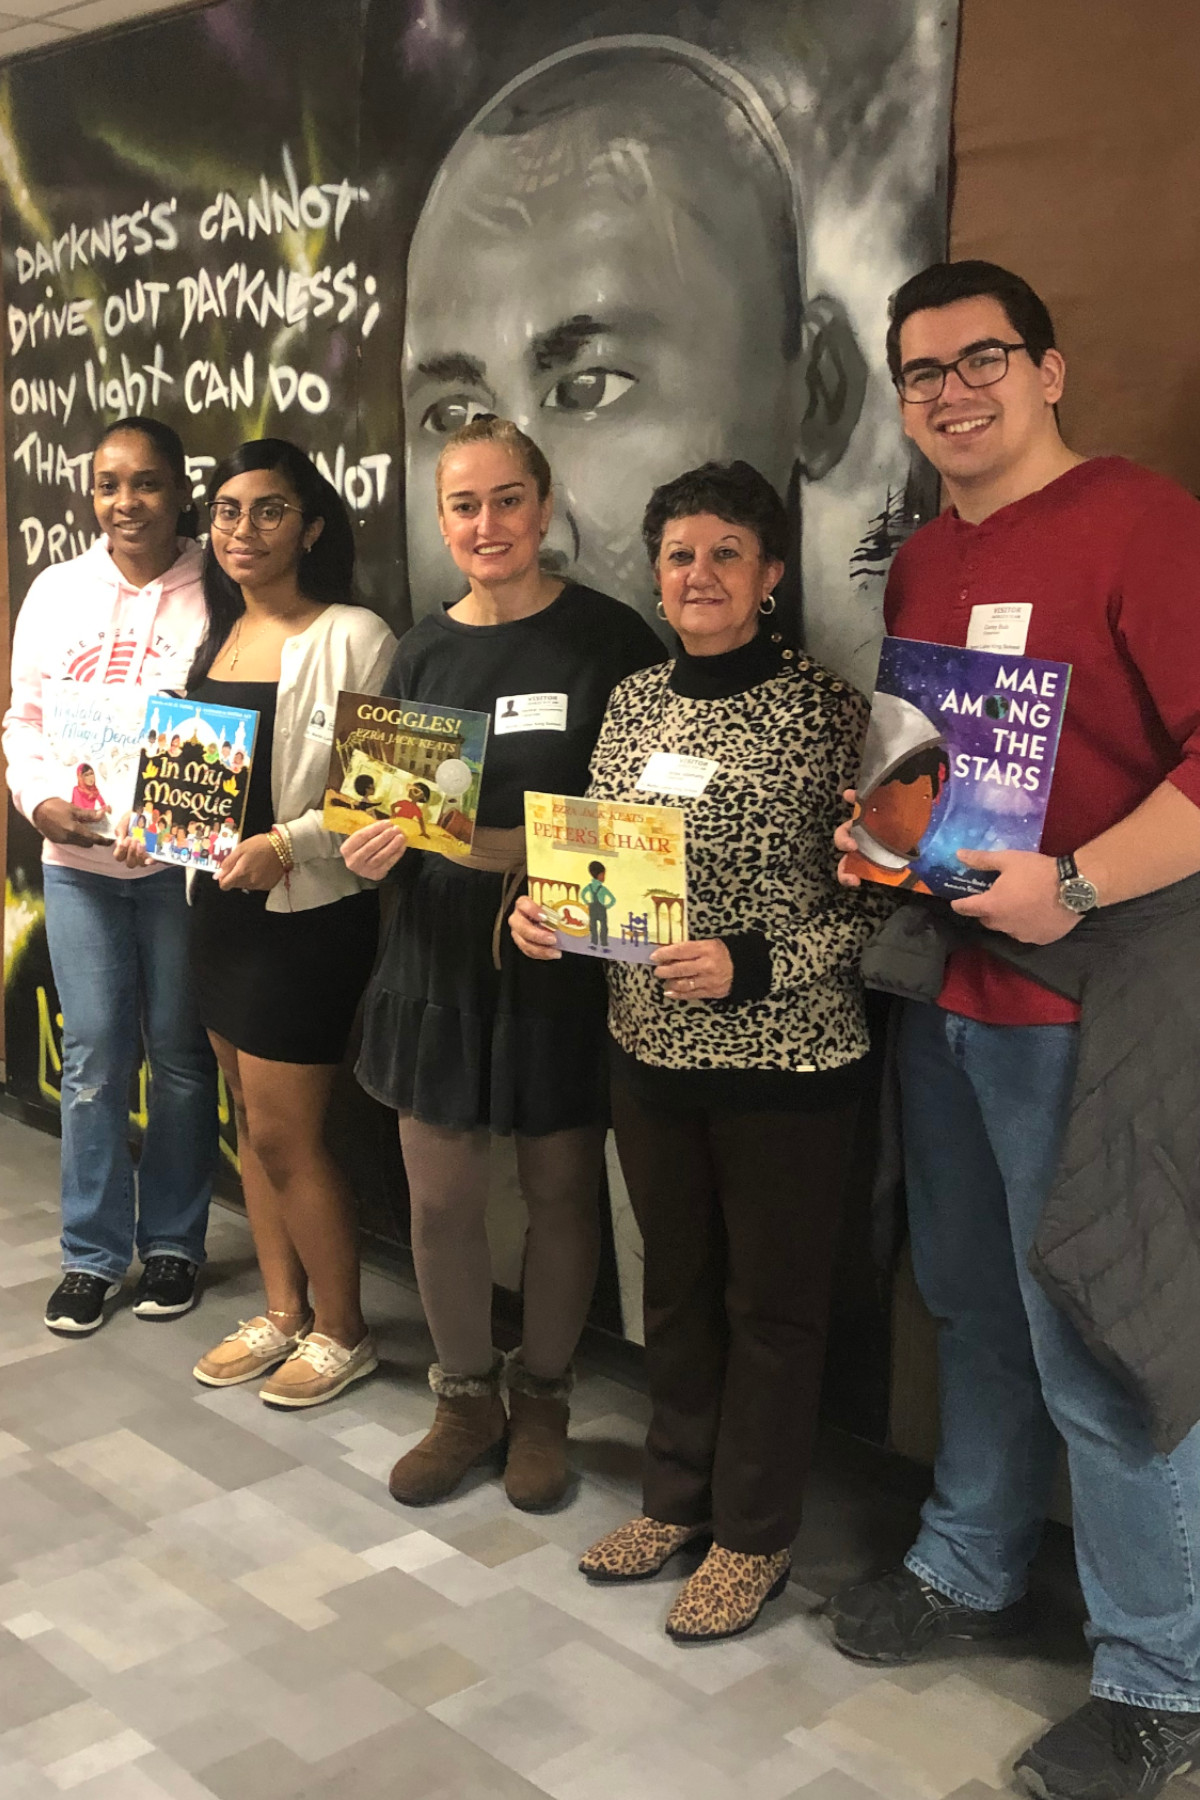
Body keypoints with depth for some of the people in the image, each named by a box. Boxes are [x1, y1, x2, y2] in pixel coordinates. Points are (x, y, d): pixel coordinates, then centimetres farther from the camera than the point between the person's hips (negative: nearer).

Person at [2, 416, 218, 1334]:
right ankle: (93, 1252, 19)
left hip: (181, 861, -2)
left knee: (179, 1051, 8)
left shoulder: (217, 598, -5)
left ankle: (173, 1241, 24)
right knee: (94, 1054, 6)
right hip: (77, 861, 3)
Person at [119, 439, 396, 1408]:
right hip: (220, 903, 8)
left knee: (284, 1135, -1)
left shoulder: (352, 638, -13)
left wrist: (287, 844, -25)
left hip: (309, 915, -8)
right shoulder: (216, 636, 11)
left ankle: (341, 1329, 18)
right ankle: (282, 1310, 31)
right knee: (250, 1117, 15)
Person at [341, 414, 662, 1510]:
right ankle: (467, 1398, 30)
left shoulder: (609, 638, -6)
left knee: (561, 1185, 9)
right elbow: (390, 807, 13)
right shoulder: (422, 652, 7)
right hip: (440, 952, 3)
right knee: (440, 1194, 8)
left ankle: (543, 1399, 31)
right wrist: (372, 842, -8)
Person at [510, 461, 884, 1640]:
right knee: (674, 1280, 19)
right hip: (649, 1049, 5)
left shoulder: (825, 711, -11)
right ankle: (677, 1496, 39)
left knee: (771, 1299, 10)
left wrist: (751, 964, -22)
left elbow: (872, 899, -12)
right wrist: (546, 910, -6)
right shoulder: (631, 704, 5)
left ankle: (754, 1534, 28)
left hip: (784, 1062, -5)